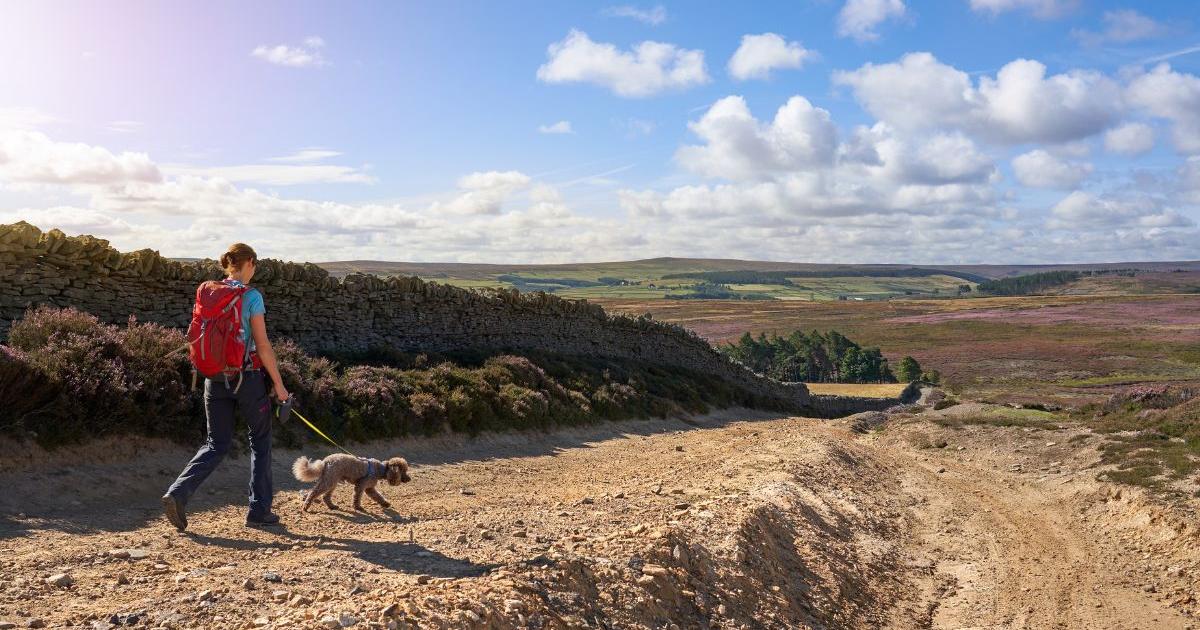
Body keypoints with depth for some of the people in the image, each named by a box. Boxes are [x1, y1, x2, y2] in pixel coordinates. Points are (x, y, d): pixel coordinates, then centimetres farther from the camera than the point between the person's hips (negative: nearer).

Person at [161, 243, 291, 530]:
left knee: (216, 444, 14)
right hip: (247, 377, -5)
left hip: (215, 377, 5)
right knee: (260, 440, 12)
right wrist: (278, 383, -6)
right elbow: (262, 345, -13)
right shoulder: (251, 296, -11)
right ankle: (259, 509, 15)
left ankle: (178, 493, -6)